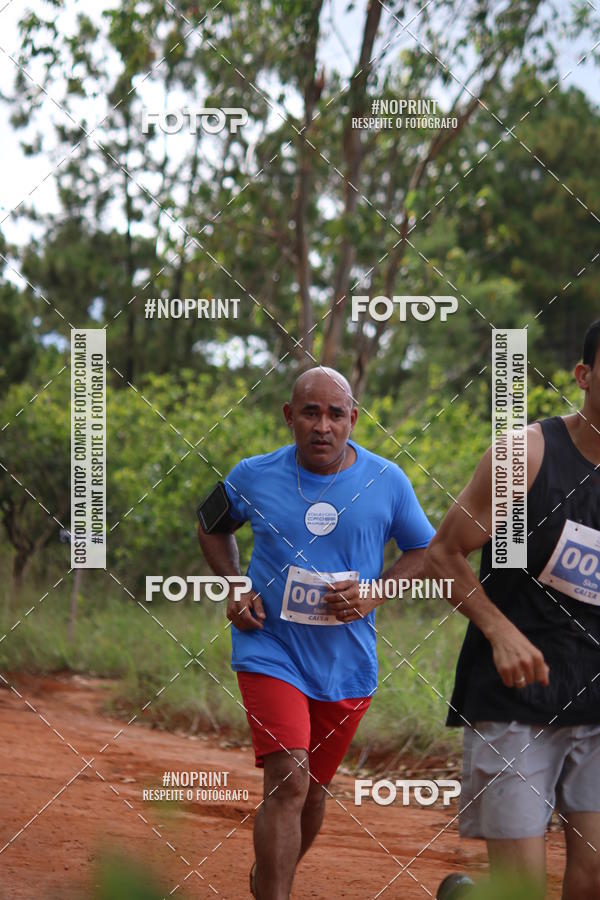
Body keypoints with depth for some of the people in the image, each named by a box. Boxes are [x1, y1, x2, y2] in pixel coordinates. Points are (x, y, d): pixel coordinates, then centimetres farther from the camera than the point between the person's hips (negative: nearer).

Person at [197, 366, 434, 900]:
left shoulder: (387, 482, -3)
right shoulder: (253, 477, -3)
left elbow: (427, 552, 8)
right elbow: (213, 527, 16)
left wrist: (374, 594, -9)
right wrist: (235, 590, 0)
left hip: (347, 662, 2)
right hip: (271, 651, -2)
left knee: (313, 790, 15)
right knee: (289, 781, -20)